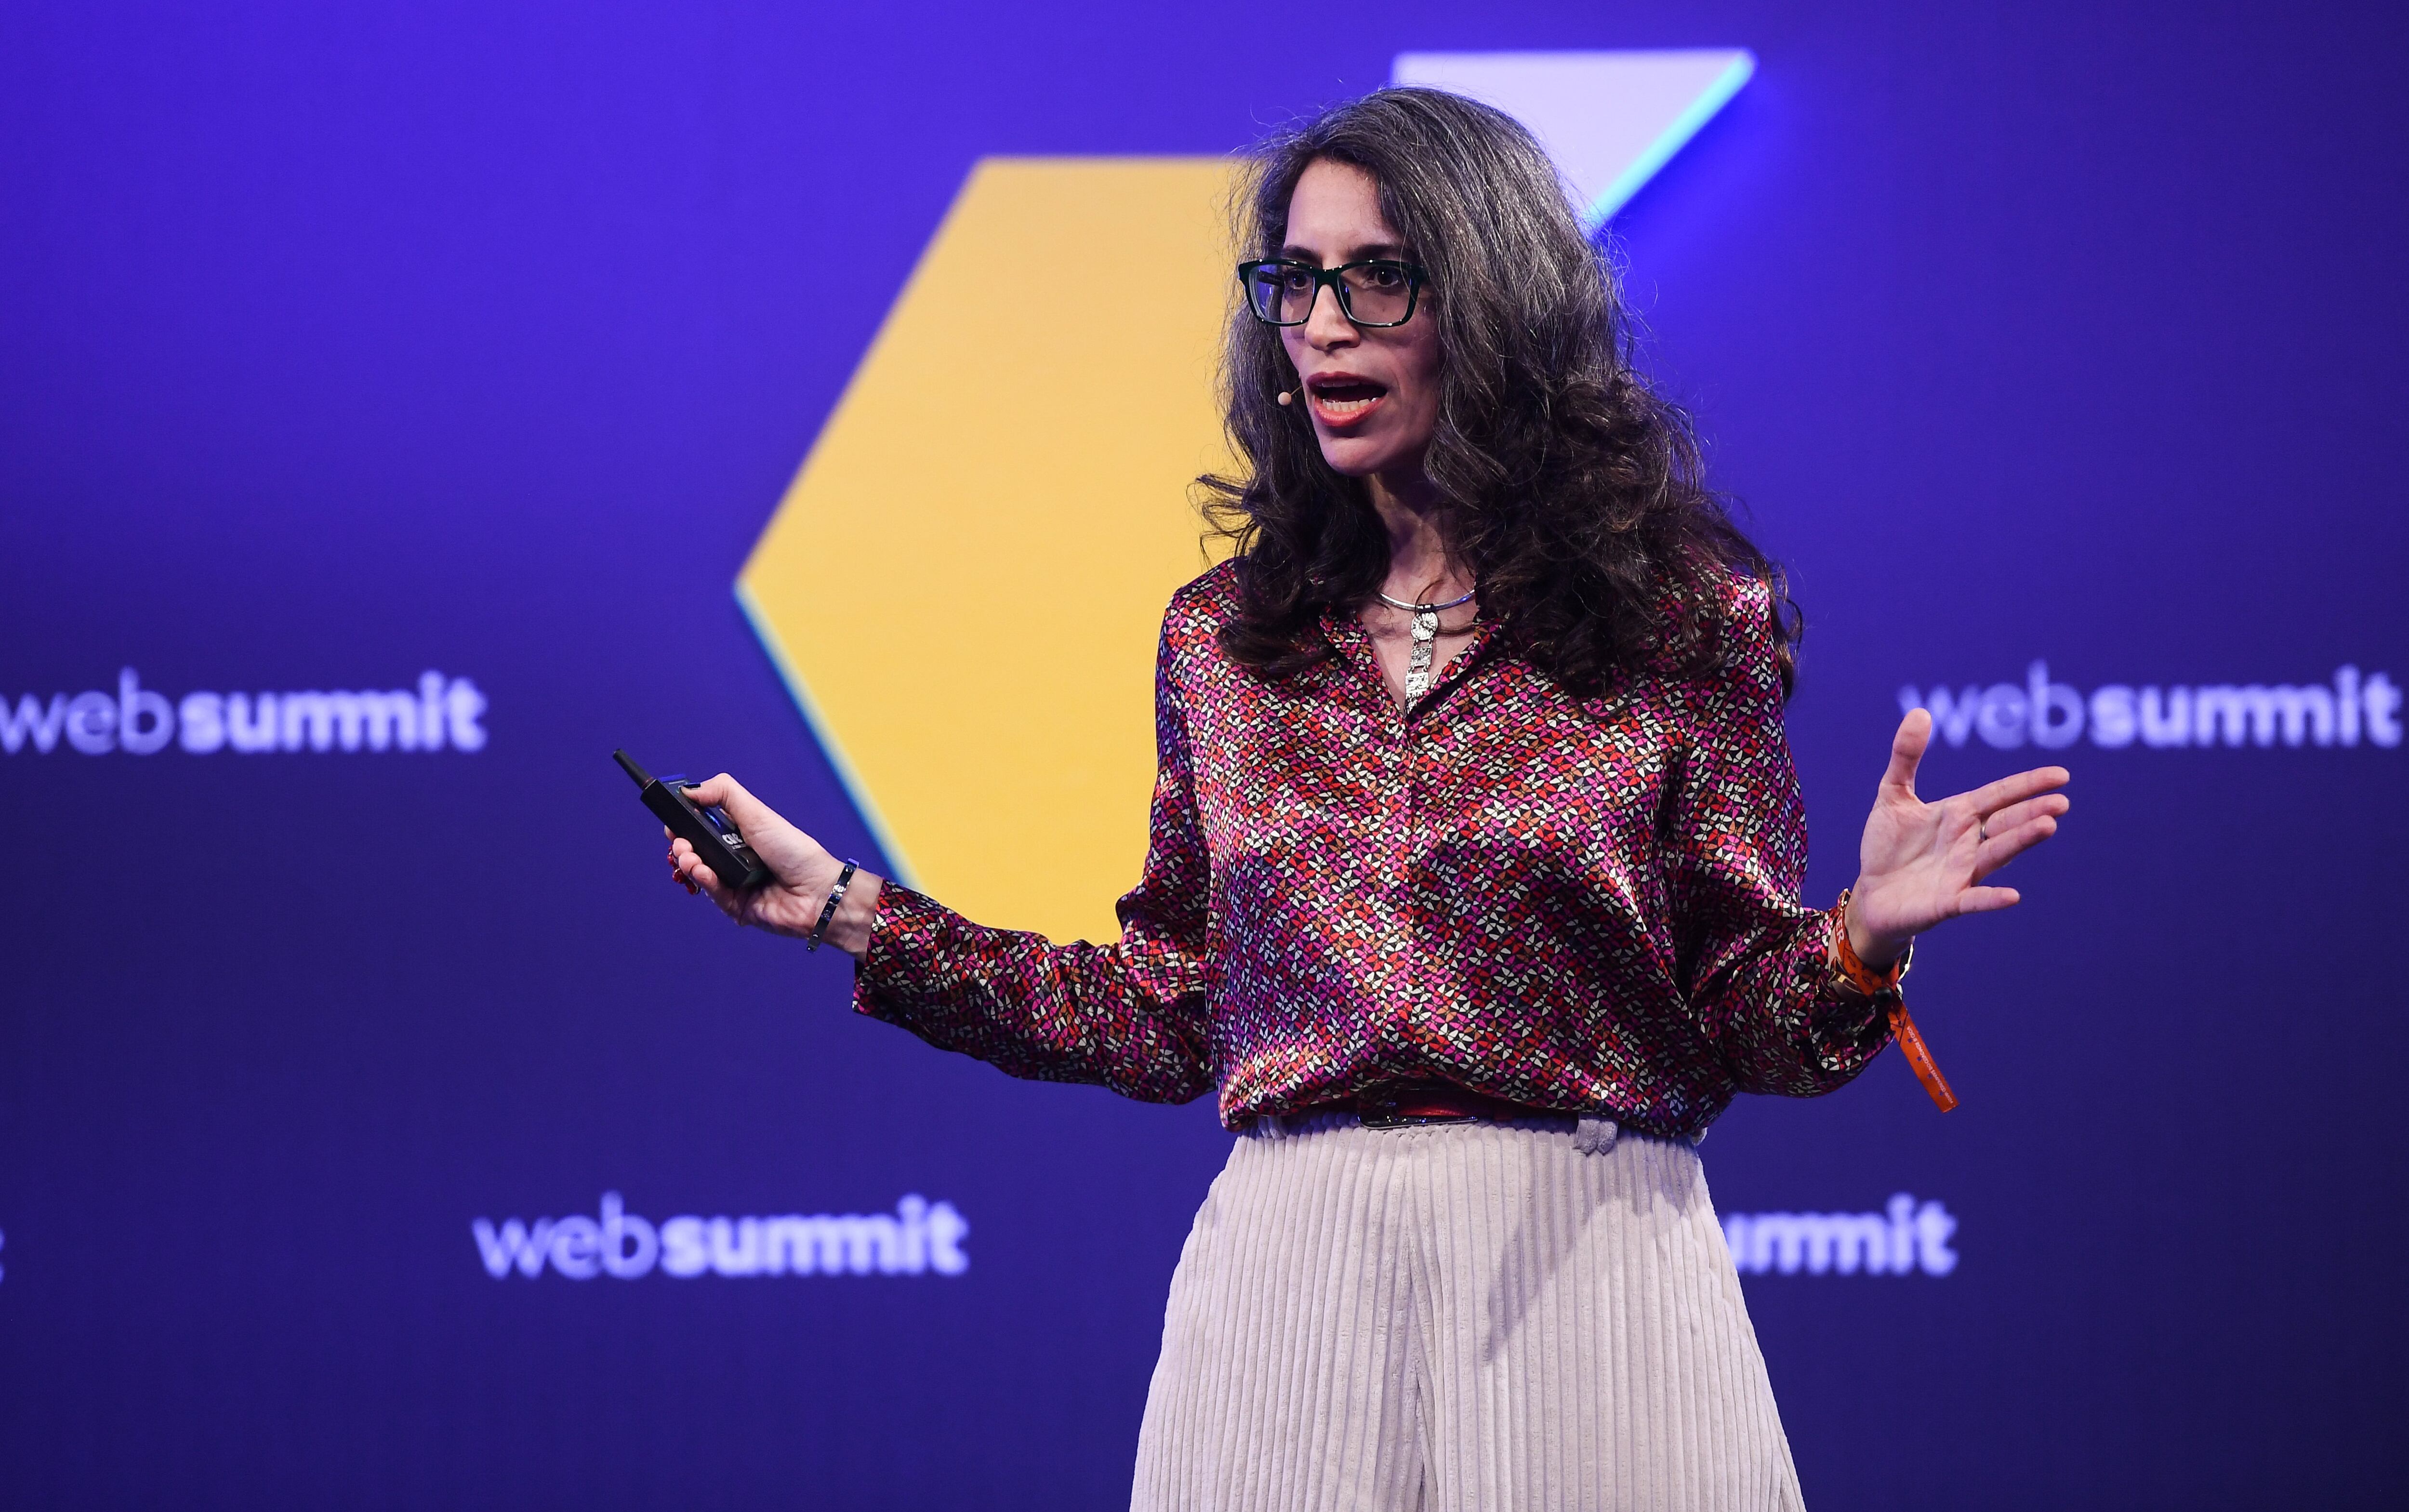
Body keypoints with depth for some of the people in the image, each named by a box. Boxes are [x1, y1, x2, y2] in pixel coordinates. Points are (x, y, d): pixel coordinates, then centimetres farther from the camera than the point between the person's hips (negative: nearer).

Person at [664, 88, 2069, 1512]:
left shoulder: (1679, 619, -1)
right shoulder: (1223, 635, 9)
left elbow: (1746, 1027, -1)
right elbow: (1169, 1018, 11)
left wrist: (1859, 939, -22)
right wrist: (851, 913, 8)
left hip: (1581, 1271, -3)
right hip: (1282, 1272, 3)